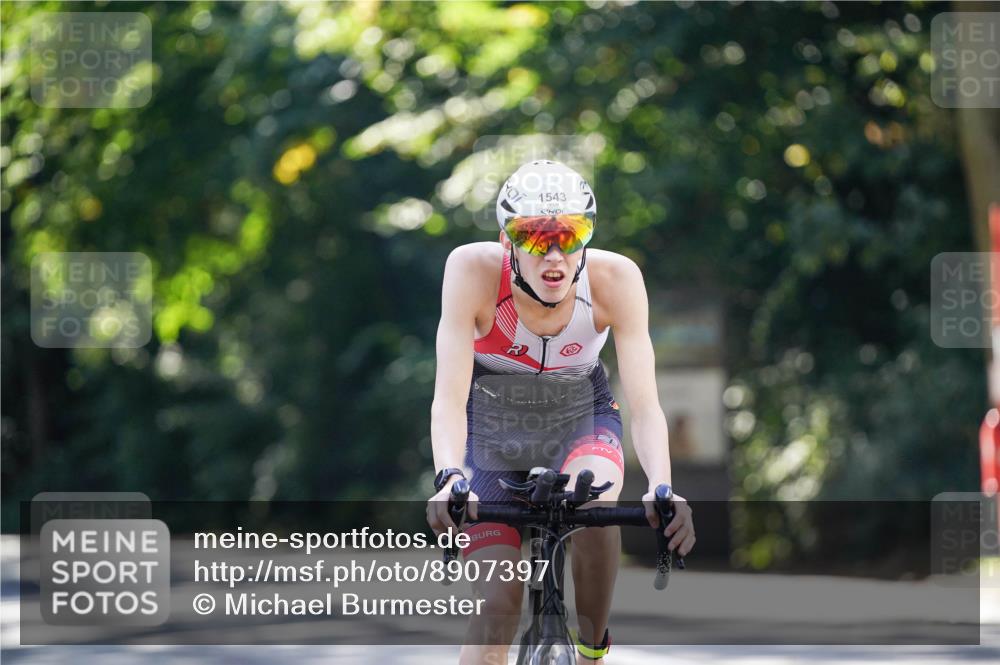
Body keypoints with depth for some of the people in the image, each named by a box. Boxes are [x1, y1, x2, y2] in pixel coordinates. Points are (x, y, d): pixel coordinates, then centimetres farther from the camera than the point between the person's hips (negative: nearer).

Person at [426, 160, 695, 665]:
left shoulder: (615, 278, -27)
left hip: (580, 418, 1)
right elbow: (449, 397, -33)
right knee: (499, 607, -12)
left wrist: (662, 489, -45)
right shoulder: (473, 269, -30)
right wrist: (449, 480, -51)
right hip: (492, 428, 0)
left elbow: (645, 406, -27)